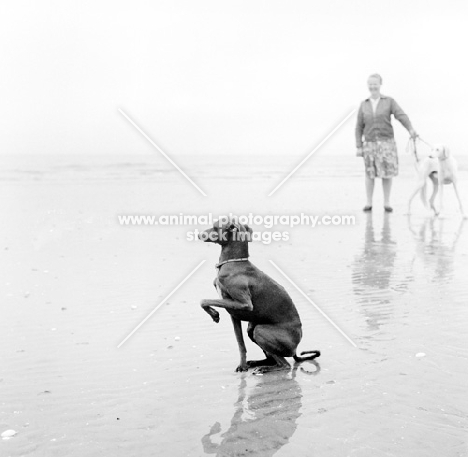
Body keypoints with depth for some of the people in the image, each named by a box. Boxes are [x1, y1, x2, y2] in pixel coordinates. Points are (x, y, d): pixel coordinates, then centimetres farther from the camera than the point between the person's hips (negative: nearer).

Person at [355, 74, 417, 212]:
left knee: (387, 173, 0)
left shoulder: (389, 101, 0)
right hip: (370, 144, 1)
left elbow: (402, 116, -14)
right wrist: (358, 147, 0)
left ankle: (387, 203, 11)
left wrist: (411, 130, -32)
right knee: (370, 173, 4)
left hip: (387, 142, -1)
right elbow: (359, 127, 7)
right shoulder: (364, 105, 6)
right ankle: (369, 203, 14)